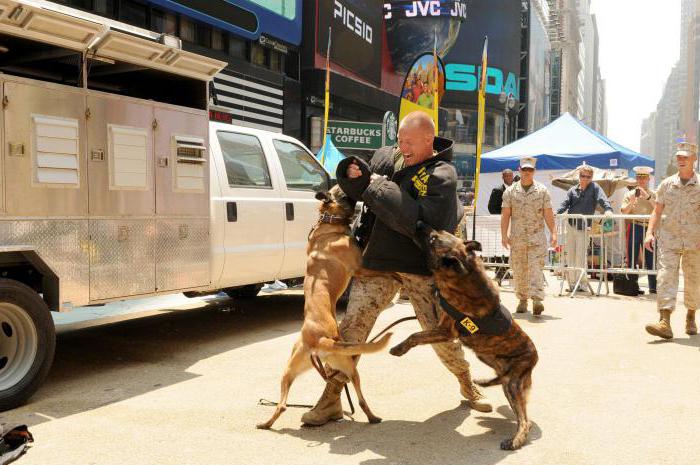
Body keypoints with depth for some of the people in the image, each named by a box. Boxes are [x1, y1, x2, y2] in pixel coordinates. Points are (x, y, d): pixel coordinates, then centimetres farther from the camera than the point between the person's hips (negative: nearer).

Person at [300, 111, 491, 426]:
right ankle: (331, 400, 8)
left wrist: (379, 187, -19)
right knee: (352, 326, -2)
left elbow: (423, 221, -24)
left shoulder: (442, 175, -10)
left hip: (421, 267, -3)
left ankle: (467, 385, 33)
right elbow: (360, 192, 16)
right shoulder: (385, 157, 7)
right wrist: (354, 176, -8)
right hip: (377, 261, 4)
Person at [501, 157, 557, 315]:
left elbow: (548, 214, 4)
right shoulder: (510, 191, 7)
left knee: (536, 268, -12)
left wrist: (553, 233, -4)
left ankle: (537, 300, -18)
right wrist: (504, 234, -5)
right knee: (519, 270, 6)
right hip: (517, 237, 2)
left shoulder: (542, 190, 6)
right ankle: (522, 300, 19)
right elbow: (505, 215, 4)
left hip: (537, 236, -2)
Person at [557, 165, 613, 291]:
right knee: (570, 254, 6)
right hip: (571, 225, 4)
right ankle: (572, 282, 13)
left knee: (581, 255, -8)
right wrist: (557, 213, -19)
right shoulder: (573, 190, 11)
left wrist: (608, 209, -33)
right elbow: (565, 204, 0)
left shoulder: (594, 188, 2)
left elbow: (602, 199, -13)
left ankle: (582, 282, 0)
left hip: (584, 227, -4)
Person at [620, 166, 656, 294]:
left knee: (650, 260, 0)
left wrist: (648, 197, -14)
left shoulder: (654, 195, 11)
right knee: (632, 259, 1)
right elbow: (624, 211, -1)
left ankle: (653, 287, 5)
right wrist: (632, 202, -17)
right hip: (634, 227, 0)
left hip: (649, 228, 0)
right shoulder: (630, 194, 10)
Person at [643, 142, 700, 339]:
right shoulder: (666, 184, 6)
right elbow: (657, 211, 9)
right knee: (666, 276, -12)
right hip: (669, 239, 1)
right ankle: (665, 322, -19)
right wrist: (650, 232, -3)